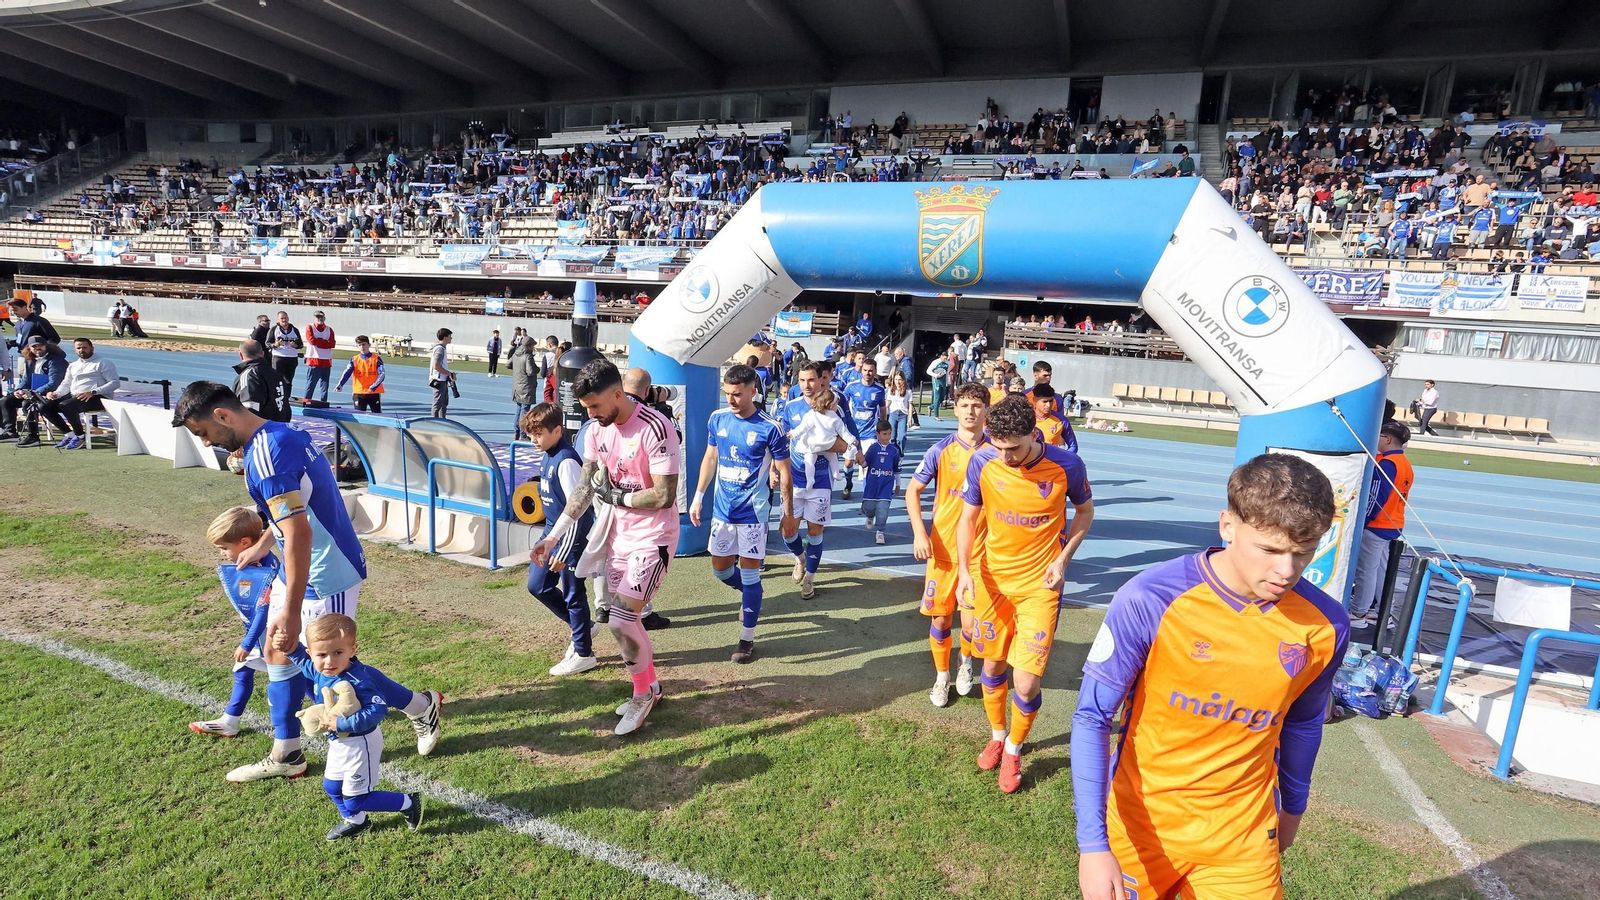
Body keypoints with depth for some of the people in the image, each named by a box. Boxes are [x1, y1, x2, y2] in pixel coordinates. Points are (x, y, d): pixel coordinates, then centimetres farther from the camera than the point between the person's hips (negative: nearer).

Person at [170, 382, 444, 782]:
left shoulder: (266, 453, -24)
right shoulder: (278, 435, 8)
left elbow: (299, 532, -30)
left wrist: (291, 610, -29)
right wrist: (262, 546, 33)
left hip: (323, 578, -10)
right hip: (297, 571, 10)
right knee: (276, 652, 17)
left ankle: (422, 707, 20)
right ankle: (286, 756, 30)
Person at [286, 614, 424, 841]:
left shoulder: (357, 681, -35)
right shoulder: (317, 670, -9)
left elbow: (378, 709, -39)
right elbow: (298, 655, 12)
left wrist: (339, 723, -37)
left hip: (360, 743, -9)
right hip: (339, 742, 9)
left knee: (355, 799, 3)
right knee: (331, 786, 26)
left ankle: (408, 803, 20)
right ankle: (355, 821, 51)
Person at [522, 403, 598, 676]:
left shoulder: (566, 461, -23)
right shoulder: (548, 457, 6)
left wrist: (563, 552, -23)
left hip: (571, 537, -10)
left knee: (573, 594, 3)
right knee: (537, 586, 16)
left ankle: (583, 654, 19)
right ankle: (583, 627, 32)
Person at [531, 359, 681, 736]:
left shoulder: (656, 429, -23)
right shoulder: (597, 430, 0)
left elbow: (664, 496, -23)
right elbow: (585, 487, 7)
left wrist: (616, 496, -12)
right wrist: (554, 535, 6)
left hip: (653, 537, -7)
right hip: (619, 532, 7)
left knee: (621, 620, -11)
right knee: (625, 618, 13)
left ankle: (643, 692, 14)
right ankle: (649, 685, 34)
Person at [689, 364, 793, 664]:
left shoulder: (770, 428, -14)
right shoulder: (718, 419, 0)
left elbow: (784, 473, -7)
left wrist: (788, 513, -4)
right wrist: (698, 497, 10)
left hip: (752, 513, -5)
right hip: (722, 510, 5)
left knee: (749, 574, 0)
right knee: (720, 568, 14)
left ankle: (747, 638, 14)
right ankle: (749, 596, 44)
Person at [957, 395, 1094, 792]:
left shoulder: (1067, 464, -16)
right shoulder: (982, 462, -13)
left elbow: (1085, 511, 2)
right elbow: (968, 518, 1)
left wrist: (1063, 559, -9)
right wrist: (964, 569, -10)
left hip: (1040, 584, -2)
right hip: (992, 578, 2)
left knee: (1026, 683, -4)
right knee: (993, 665, 16)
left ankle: (1014, 751, 25)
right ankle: (997, 736, 43)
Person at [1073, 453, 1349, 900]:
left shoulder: (1326, 627, -13)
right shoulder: (1149, 600, -24)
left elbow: (1301, 722, 7)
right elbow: (1092, 717, -17)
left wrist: (1292, 808, 20)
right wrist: (1092, 844, -20)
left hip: (1242, 836, 2)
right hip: (1141, 823, -2)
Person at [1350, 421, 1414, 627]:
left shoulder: (1386, 464, -18)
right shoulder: (1406, 464, 11)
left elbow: (1376, 496, -20)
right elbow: (1399, 496, 16)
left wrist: (1364, 519, -13)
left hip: (1376, 525, -9)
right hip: (1394, 526, 9)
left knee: (1366, 569, -1)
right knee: (1382, 569, 15)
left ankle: (1358, 613, 6)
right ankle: (1380, 611, 21)